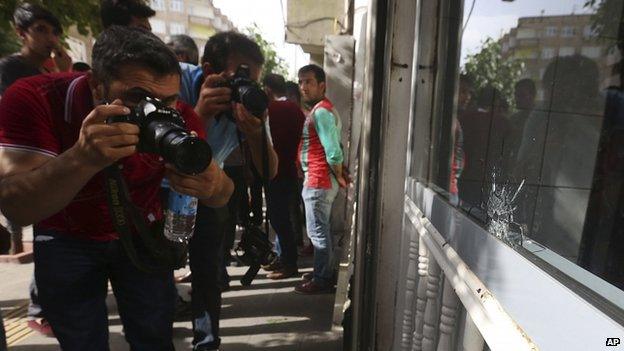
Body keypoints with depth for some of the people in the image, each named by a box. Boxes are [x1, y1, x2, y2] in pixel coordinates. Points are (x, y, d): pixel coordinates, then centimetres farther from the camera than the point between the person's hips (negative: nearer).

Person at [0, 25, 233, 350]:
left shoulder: (178, 119, -23)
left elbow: (222, 196, -19)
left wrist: (213, 185, -43)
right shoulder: (35, 99, -27)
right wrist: (83, 158, -52)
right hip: (67, 240, 0)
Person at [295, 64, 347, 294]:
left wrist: (339, 177, -10)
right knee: (322, 230, 17)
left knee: (318, 232, 0)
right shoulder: (320, 109, 17)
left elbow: (333, 152, -23)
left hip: (318, 181, -10)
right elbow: (333, 148, 18)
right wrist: (337, 177, 15)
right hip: (319, 180, 10)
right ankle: (324, 273, 30)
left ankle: (322, 280, 13)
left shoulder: (320, 112, -16)